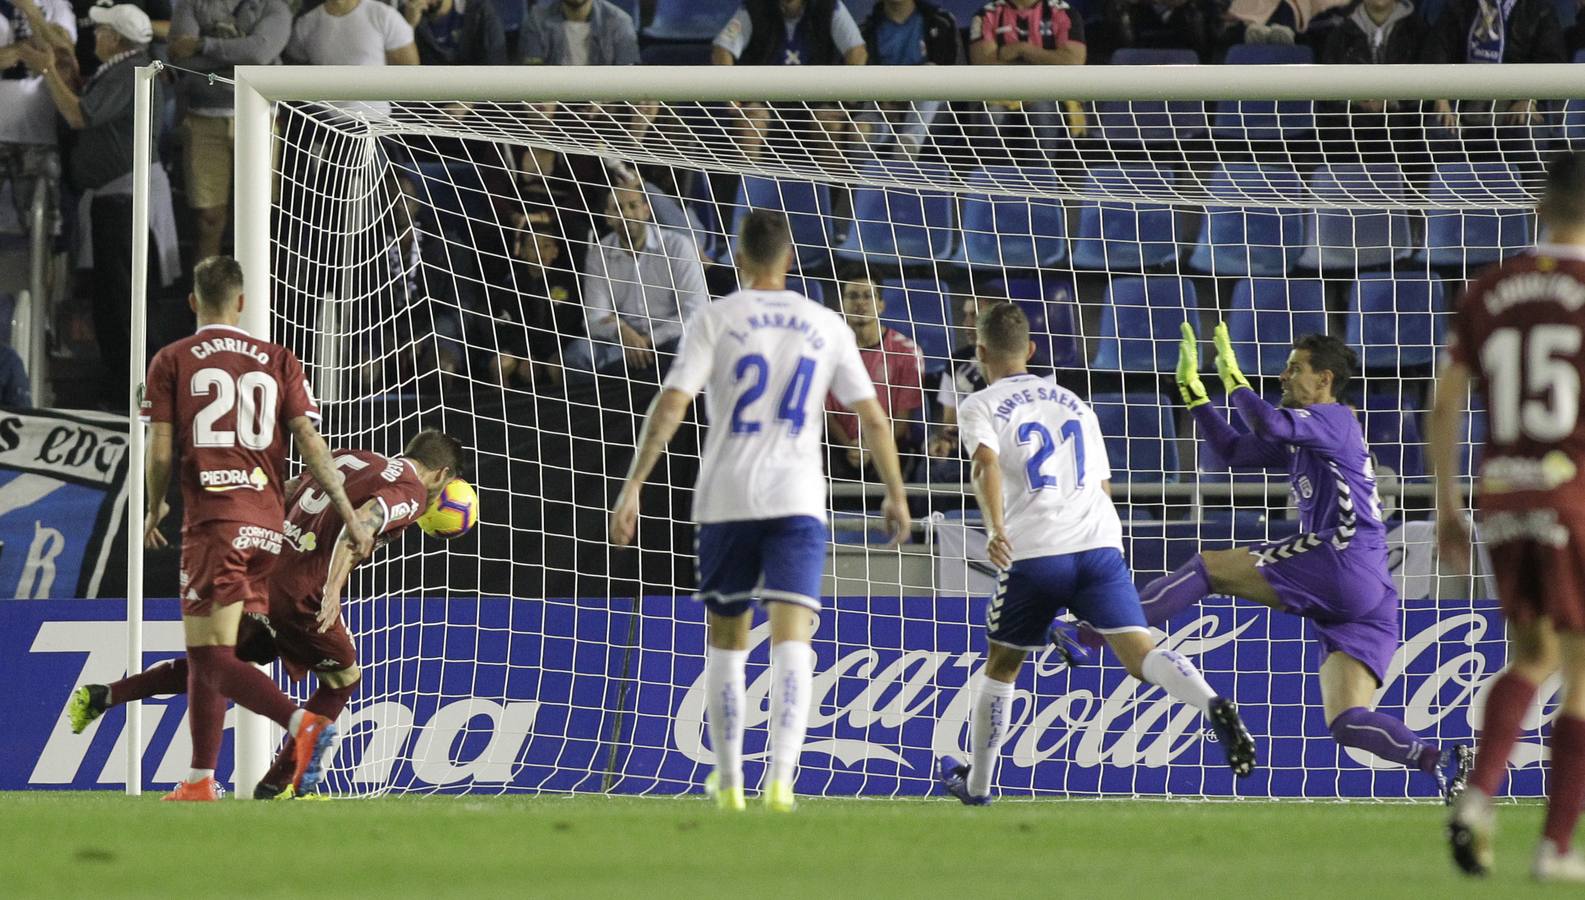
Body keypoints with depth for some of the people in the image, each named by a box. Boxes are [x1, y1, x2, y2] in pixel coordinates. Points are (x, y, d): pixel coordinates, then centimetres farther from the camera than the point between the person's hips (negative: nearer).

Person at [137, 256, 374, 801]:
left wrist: (154, 511, 18)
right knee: (206, 657, 14)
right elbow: (310, 443, 2)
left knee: (211, 657, -9)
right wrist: (351, 516, 4)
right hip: (267, 525, 5)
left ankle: (303, 724, -31)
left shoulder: (172, 362, 3)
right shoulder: (278, 361, 10)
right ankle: (201, 780, 14)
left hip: (213, 520, -5)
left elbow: (161, 452, -1)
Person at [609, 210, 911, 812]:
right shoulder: (826, 326, 8)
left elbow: (671, 405, -8)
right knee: (792, 638, -8)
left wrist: (633, 487, -7)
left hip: (726, 500, 0)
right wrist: (895, 495, 23)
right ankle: (781, 778, -26)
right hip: (797, 500, 0)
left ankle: (729, 781, 20)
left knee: (726, 637, 15)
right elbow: (872, 418, 11)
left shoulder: (716, 318, 1)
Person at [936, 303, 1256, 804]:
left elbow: (987, 463, -12)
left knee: (1001, 666, 17)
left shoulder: (979, 406, 9)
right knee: (1140, 653, -11)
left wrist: (995, 529, -24)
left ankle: (975, 782, 28)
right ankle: (1213, 706, -39)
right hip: (1101, 545, 3)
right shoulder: (1074, 404, 25)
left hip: (1034, 553, -3)